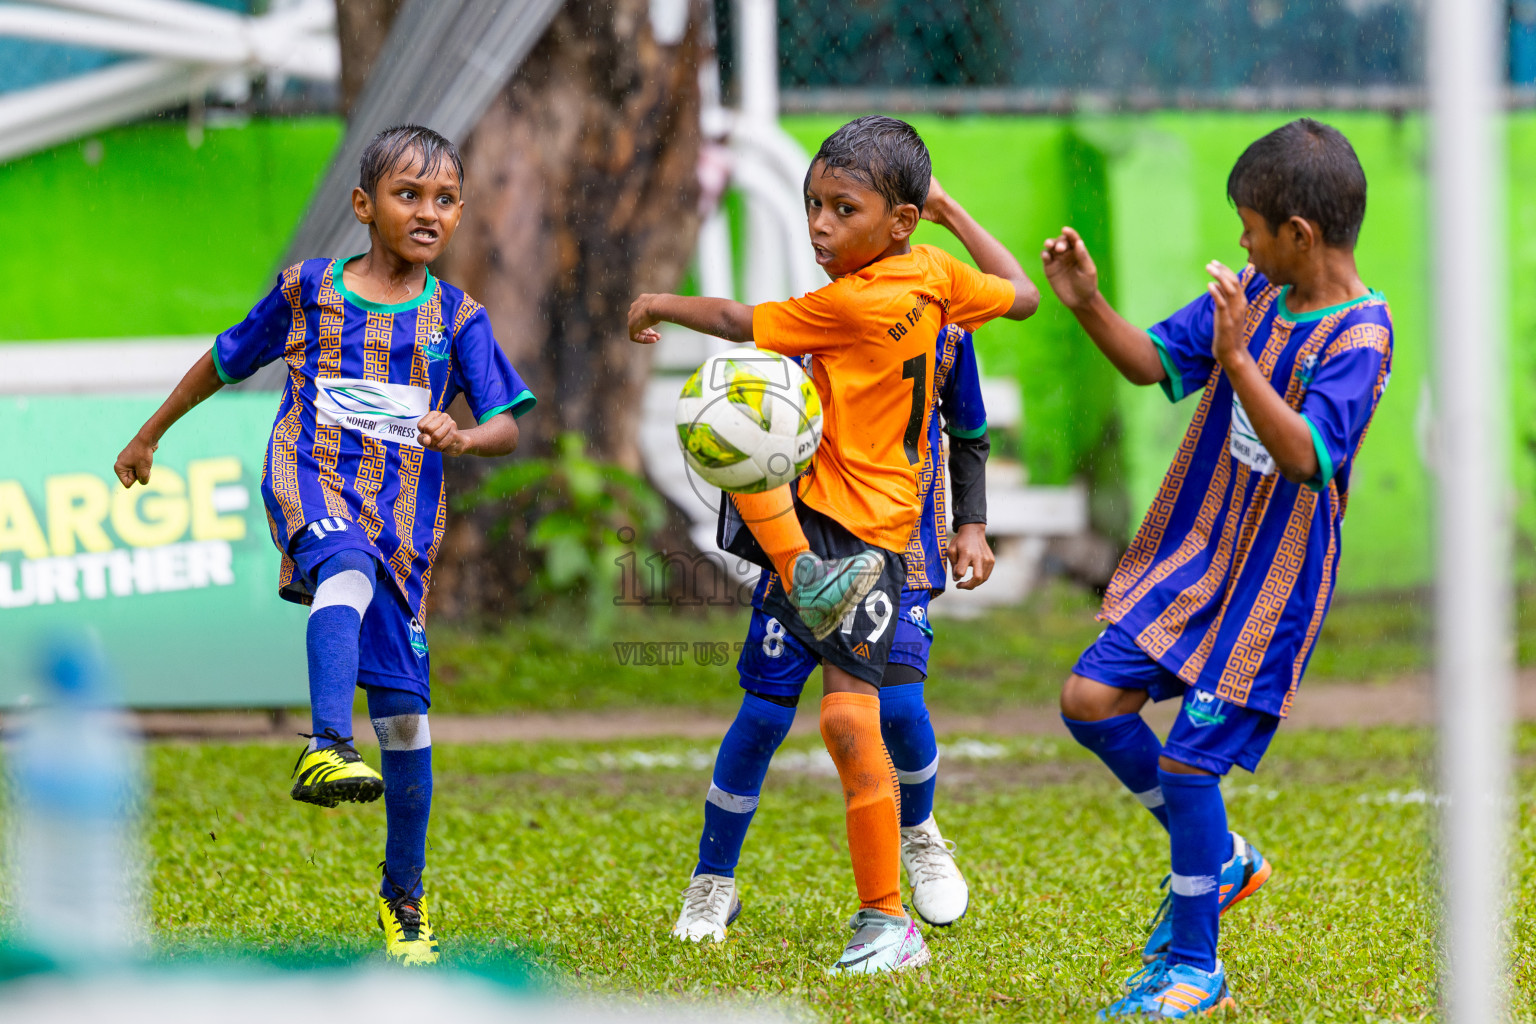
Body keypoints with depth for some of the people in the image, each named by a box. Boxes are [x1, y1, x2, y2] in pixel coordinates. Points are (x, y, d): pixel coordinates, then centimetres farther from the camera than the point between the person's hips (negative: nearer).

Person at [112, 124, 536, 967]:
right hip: (312, 484, -2)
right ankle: (325, 750, -59)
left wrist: (462, 437, -22)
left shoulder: (456, 317, 8)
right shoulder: (307, 290, 6)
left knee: (403, 706, 2)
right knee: (348, 569, -39)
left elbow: (506, 427, 1)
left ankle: (404, 896, 17)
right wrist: (148, 437, 28)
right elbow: (225, 361, 20)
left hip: (402, 514, 2)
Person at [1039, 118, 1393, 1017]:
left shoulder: (1357, 336, -20)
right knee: (1092, 699, 2)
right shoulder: (1254, 296, 3)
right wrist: (1088, 305, -4)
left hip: (1270, 579, -8)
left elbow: (1306, 455, -32)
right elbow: (1155, 363, 13)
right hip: (1192, 548, 8)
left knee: (1189, 759, -7)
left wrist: (1237, 359, -41)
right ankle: (1218, 860, 22)